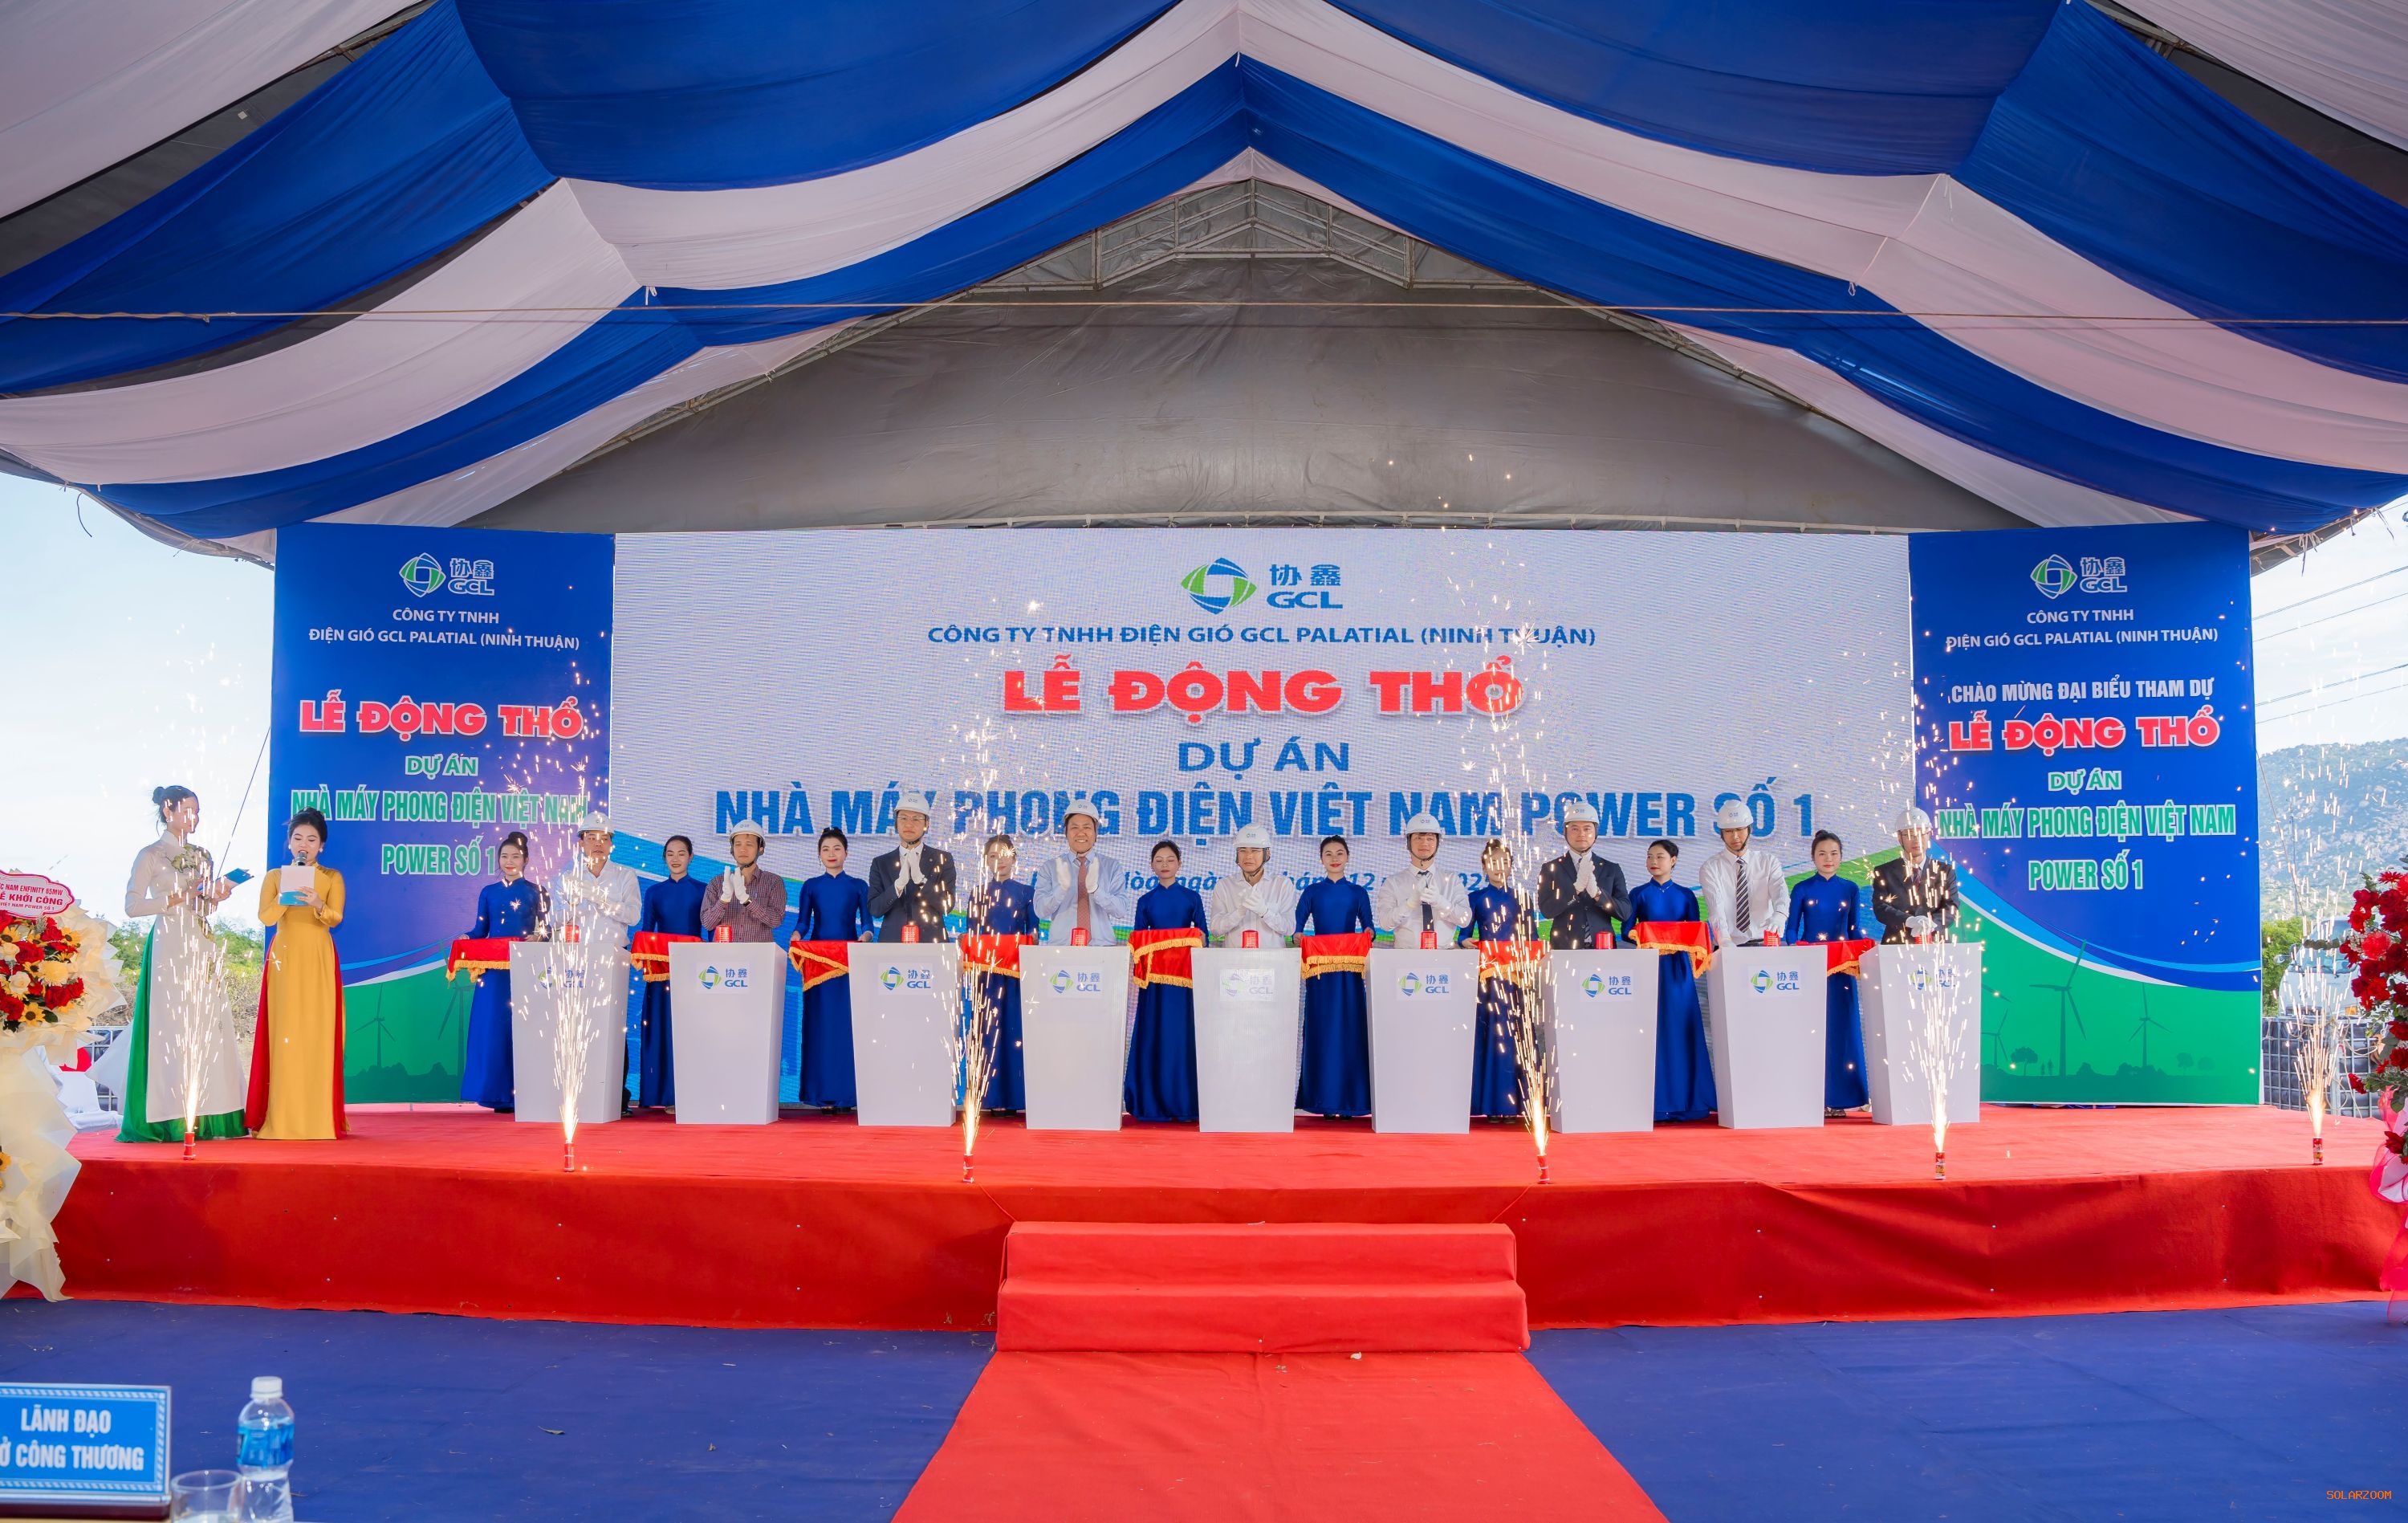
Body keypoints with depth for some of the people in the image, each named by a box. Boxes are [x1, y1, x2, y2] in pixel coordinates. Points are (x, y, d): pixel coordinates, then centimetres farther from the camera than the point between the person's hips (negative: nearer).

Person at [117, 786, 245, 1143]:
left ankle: (204, 1114, 3)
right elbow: (132, 906, -9)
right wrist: (178, 898, -14)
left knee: (208, 1026, 2)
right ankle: (172, 1117, -7)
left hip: (202, 946, 7)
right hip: (169, 946, -6)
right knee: (172, 1027, -9)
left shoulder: (202, 856, 17)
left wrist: (216, 897, 3)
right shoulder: (151, 855, -1)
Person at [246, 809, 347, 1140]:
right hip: (284, 959, 0)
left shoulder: (332, 877, 7)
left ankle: (319, 1118, -1)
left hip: (319, 961, 0)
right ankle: (282, 1119, -4)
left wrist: (318, 905, -26)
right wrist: (285, 896, -20)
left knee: (318, 1034, -4)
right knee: (285, 1034, -5)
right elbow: (265, 918, -4)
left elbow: (336, 919, -7)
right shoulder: (275, 876, 9)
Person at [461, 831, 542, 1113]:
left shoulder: (535, 892, 6)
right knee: (493, 1028, -1)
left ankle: (523, 1094, -1)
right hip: (494, 969, 2)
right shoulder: (488, 893, 12)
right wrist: (466, 939, -9)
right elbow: (480, 931, 10)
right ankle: (498, 1094, 3)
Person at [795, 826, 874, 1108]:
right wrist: (796, 936, -17)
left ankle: (847, 1093, -1)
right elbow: (802, 922, 4)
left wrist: (866, 936, -20)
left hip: (850, 960, -1)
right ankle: (822, 1093, 3)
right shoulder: (811, 887, 9)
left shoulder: (858, 886, 7)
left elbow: (868, 923, 2)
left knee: (848, 1023, -4)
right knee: (819, 1024, -1)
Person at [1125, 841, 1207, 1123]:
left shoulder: (1192, 898, 7)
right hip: (1154, 974, 1)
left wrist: (1197, 941, -13)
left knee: (1181, 1036, -1)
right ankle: (1151, 1103, 5)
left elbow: (1202, 936, 7)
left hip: (1184, 974, -1)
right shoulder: (1146, 901, 9)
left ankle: (1182, 1103, 5)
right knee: (1152, 1036, -1)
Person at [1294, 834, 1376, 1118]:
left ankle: (1350, 1099, 2)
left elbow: (1368, 926, 4)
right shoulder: (1312, 893, 8)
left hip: (1350, 968, 0)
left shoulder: (1358, 893, 10)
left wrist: (1367, 933, -18)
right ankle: (1324, 1101, 1)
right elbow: (1297, 927, 2)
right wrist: (1300, 937, -19)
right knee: (1321, 1029, -3)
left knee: (1350, 1029, -2)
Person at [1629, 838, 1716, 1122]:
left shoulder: (1685, 895, 9)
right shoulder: (1639, 894, 5)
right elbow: (1628, 930, 1)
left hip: (1678, 966, 1)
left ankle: (1686, 1100, 7)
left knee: (1682, 1030, 0)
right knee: (1652, 1031, -3)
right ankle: (1655, 1101, 1)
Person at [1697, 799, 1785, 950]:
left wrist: (1779, 916, -29)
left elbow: (1780, 892, -6)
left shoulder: (1769, 861, 10)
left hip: (1765, 943, 1)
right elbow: (1715, 908, -11)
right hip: (1728, 947, -1)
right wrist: (1724, 940, -29)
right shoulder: (1710, 868, 3)